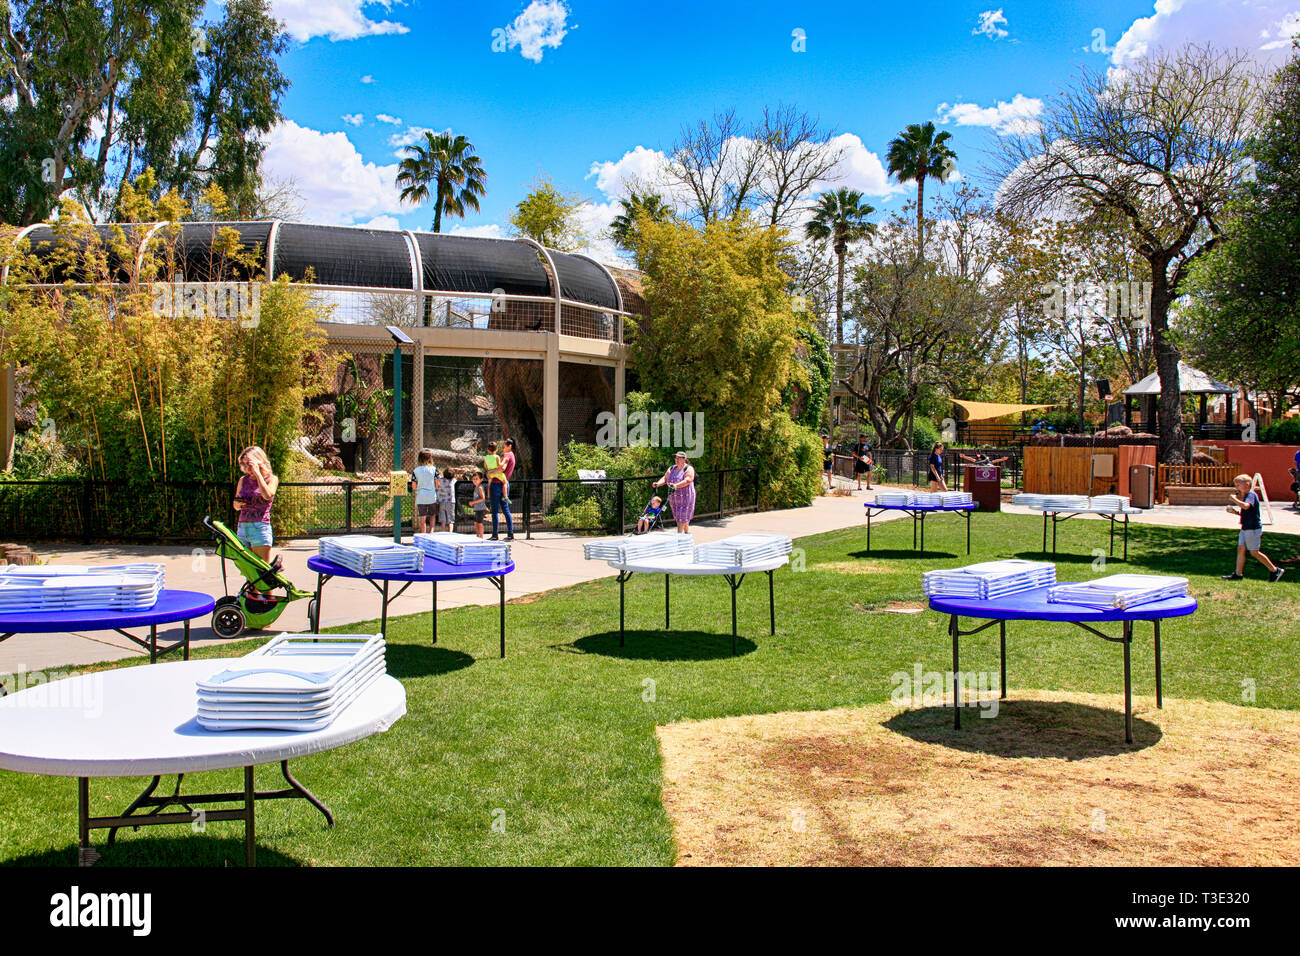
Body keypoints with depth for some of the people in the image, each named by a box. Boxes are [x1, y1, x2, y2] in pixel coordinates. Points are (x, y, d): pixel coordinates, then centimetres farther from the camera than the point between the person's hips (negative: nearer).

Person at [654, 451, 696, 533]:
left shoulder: (688, 469, -8)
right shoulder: (672, 469, 13)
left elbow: (687, 480, -22)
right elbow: (665, 478, 9)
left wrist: (676, 485, -35)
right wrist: (658, 484, -11)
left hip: (685, 497, -7)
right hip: (673, 497, 7)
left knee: (682, 518, -10)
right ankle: (687, 533, 26)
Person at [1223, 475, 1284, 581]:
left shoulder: (1251, 495, -15)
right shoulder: (1245, 496, 16)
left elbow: (1246, 506, -35)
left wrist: (1234, 499, -24)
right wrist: (1235, 512, 10)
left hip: (1253, 529, -10)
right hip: (1245, 528, 10)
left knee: (1254, 552, -4)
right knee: (1241, 549, 6)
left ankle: (1275, 570, 7)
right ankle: (1238, 574, 9)